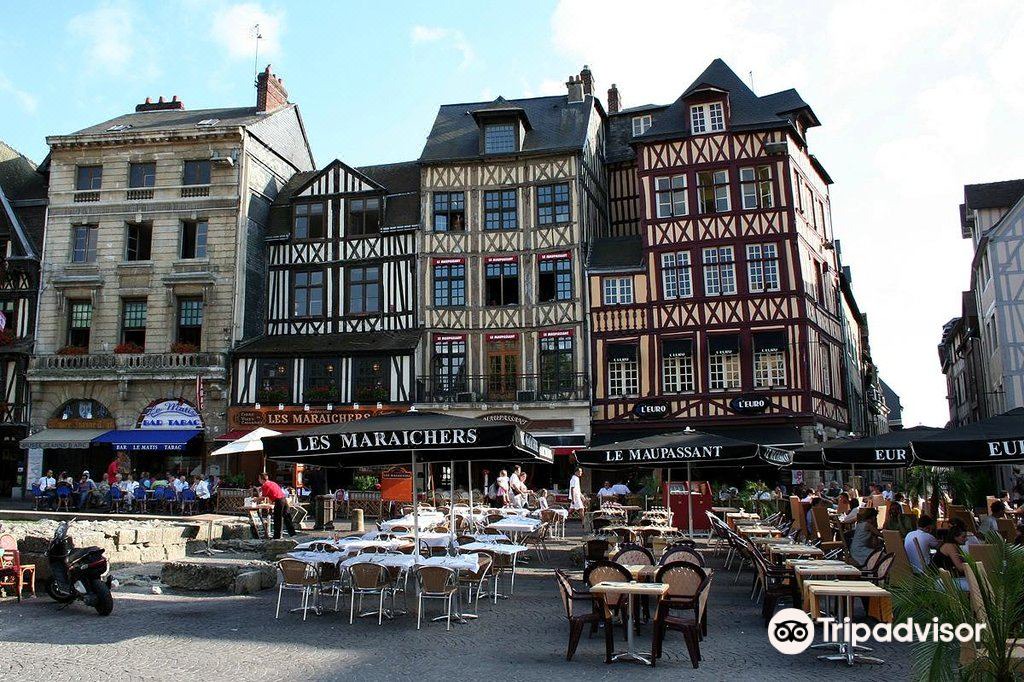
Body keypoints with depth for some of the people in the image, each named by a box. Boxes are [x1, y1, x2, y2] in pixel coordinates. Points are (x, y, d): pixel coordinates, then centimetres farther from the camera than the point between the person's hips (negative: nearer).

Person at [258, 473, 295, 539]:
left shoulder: (265, 485, -4)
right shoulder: (272, 483, 21)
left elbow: (263, 497, -2)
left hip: (279, 501, -8)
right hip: (284, 499, 8)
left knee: (277, 519, 0)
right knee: (286, 516, 14)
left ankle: (277, 536, 3)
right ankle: (292, 532, 17)